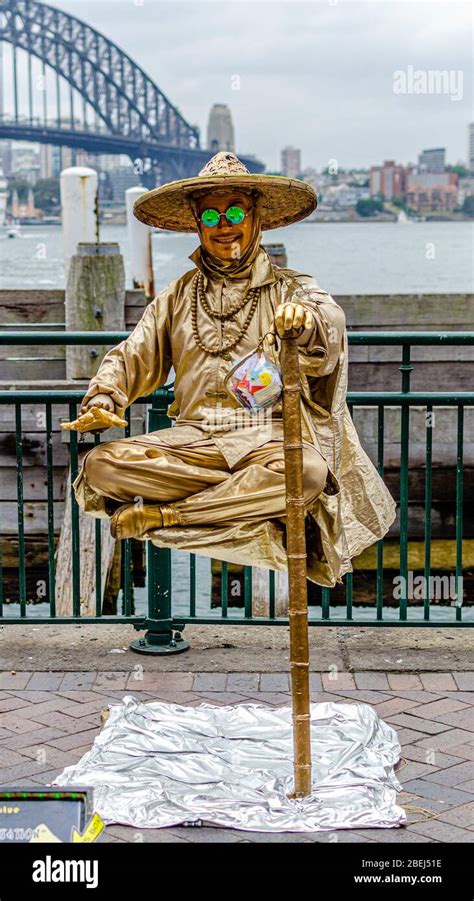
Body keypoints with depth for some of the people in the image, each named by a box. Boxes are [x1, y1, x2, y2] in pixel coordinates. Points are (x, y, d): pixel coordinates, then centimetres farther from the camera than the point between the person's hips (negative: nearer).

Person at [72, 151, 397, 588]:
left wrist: (306, 321, -41)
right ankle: (251, 495, -21)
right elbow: (134, 356, 17)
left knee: (308, 470, -38)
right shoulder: (178, 297, 20)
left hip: (267, 433, -2)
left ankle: (164, 515, -21)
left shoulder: (291, 288, 7)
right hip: (194, 437, 3)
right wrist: (102, 399, -5)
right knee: (101, 463, -24)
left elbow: (330, 320, -15)